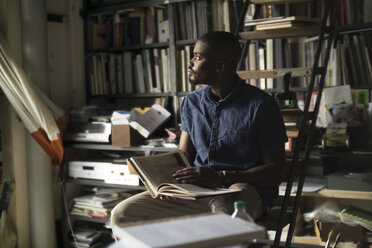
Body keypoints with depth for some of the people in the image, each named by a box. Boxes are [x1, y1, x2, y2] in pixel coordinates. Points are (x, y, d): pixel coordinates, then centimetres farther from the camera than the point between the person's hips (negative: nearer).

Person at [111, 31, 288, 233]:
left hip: (244, 187, -5)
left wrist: (221, 178, -20)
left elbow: (277, 170, -8)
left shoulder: (261, 105, -7)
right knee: (122, 213, -10)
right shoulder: (191, 102, 11)